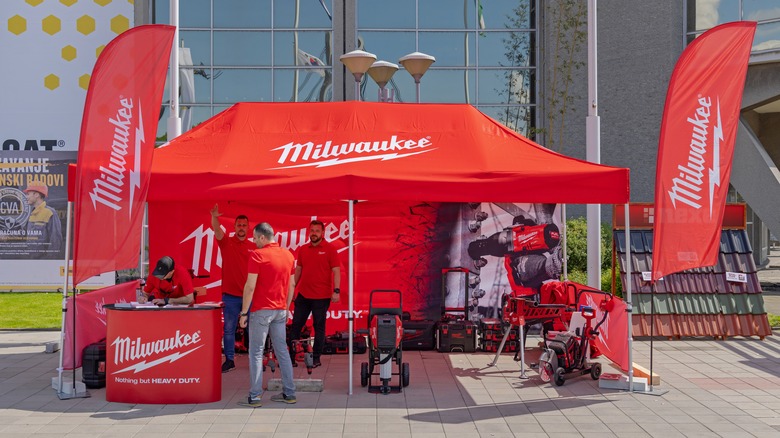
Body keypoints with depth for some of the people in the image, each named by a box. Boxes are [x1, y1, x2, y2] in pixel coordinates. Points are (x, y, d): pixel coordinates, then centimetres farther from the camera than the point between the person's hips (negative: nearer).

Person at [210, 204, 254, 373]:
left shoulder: (253, 247, 6)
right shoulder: (226, 242, 1)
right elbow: (217, 231, -19)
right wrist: (214, 217, -39)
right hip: (230, 295, -1)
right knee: (228, 329, 5)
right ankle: (229, 360, 13)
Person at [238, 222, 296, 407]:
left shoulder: (258, 255, -11)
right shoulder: (288, 255, 8)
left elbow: (250, 286, -14)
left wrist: (244, 312, -9)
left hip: (261, 310, -6)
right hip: (280, 310, 6)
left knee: (256, 353, 0)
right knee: (282, 351, 12)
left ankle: (255, 397, 1)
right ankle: (289, 393, 15)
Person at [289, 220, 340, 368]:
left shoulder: (329, 249, -4)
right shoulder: (303, 249, 9)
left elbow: (336, 271, -7)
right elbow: (298, 270, 16)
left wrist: (336, 290, -15)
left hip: (321, 296, -4)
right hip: (303, 295, 4)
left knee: (319, 327, 4)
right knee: (296, 324, 6)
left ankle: (316, 358, 12)